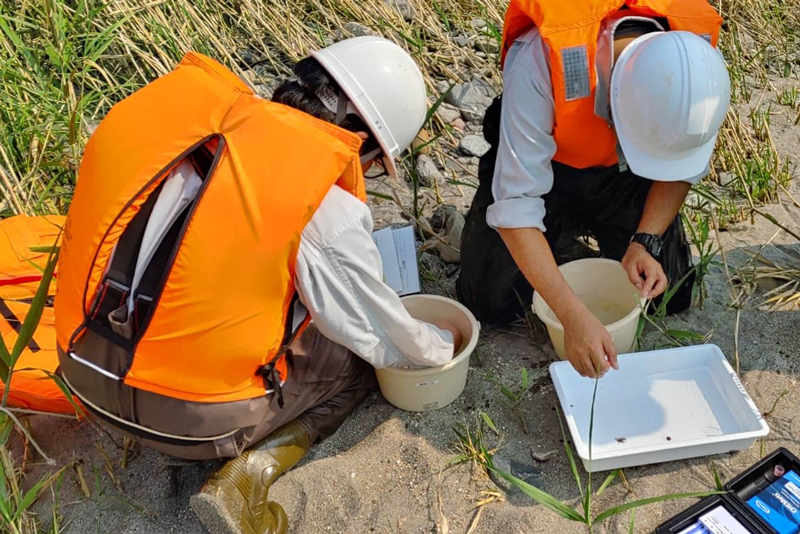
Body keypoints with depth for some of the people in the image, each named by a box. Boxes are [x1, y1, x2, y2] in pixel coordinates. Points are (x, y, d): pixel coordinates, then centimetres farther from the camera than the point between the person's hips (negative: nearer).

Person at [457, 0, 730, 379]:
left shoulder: (695, 58, -28)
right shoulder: (540, 61, -41)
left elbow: (682, 165, -9)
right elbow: (515, 203, -39)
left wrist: (645, 242, -23)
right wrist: (573, 316, -43)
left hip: (623, 176, 3)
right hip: (543, 163, -2)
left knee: (669, 296, -1)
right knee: (493, 304, -8)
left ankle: (591, 230, 26)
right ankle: (560, 234, 22)